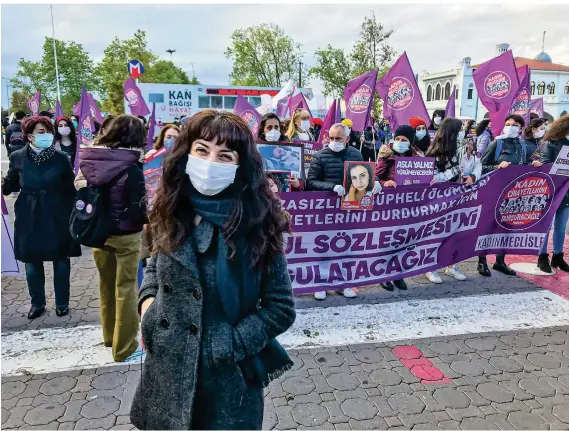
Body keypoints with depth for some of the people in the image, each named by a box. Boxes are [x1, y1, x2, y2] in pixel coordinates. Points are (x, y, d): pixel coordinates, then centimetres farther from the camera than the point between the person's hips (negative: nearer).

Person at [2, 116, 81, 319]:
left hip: (58, 217, -1)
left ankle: (62, 302, 26)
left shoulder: (61, 158, -3)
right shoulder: (18, 157, -1)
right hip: (29, 218, 1)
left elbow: (70, 188, -2)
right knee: (32, 261, 11)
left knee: (60, 260, 9)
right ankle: (37, 303, 29)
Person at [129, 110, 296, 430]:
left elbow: (281, 308, -12)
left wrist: (227, 345, -16)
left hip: (227, 379, -4)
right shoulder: (172, 212, -3)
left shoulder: (256, 224, -17)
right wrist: (148, 299, -4)